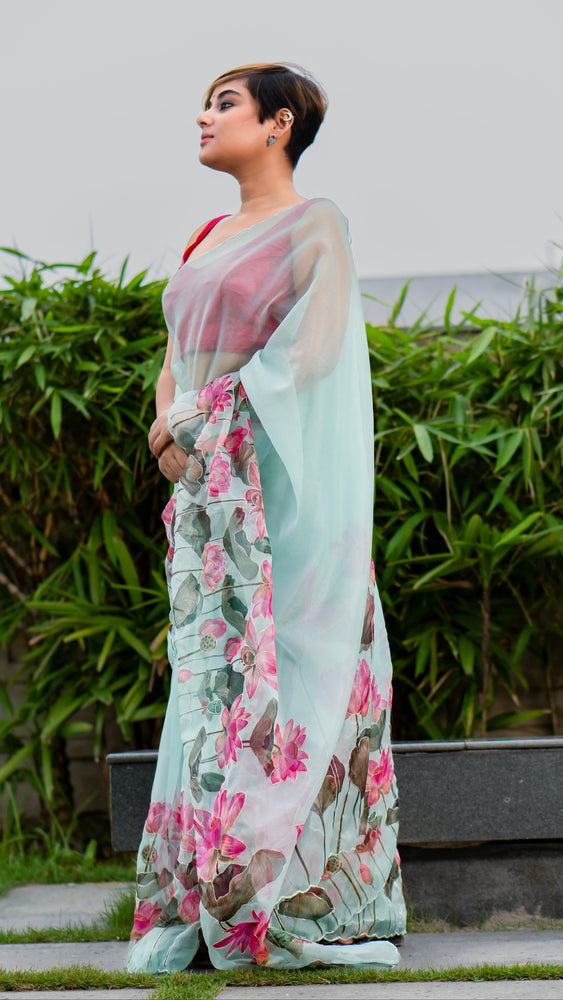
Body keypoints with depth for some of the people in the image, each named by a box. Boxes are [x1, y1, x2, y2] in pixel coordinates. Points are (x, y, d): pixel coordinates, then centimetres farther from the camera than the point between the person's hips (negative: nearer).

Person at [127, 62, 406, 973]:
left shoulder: (314, 226, -1)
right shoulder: (208, 240, 20)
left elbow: (312, 351, -13)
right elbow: (175, 363, 20)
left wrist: (198, 414, -12)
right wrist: (167, 431, -1)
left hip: (279, 489, -7)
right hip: (209, 494, 7)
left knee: (281, 675, -9)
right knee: (214, 678, 3)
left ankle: (317, 903, -5)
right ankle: (209, 906, 4)